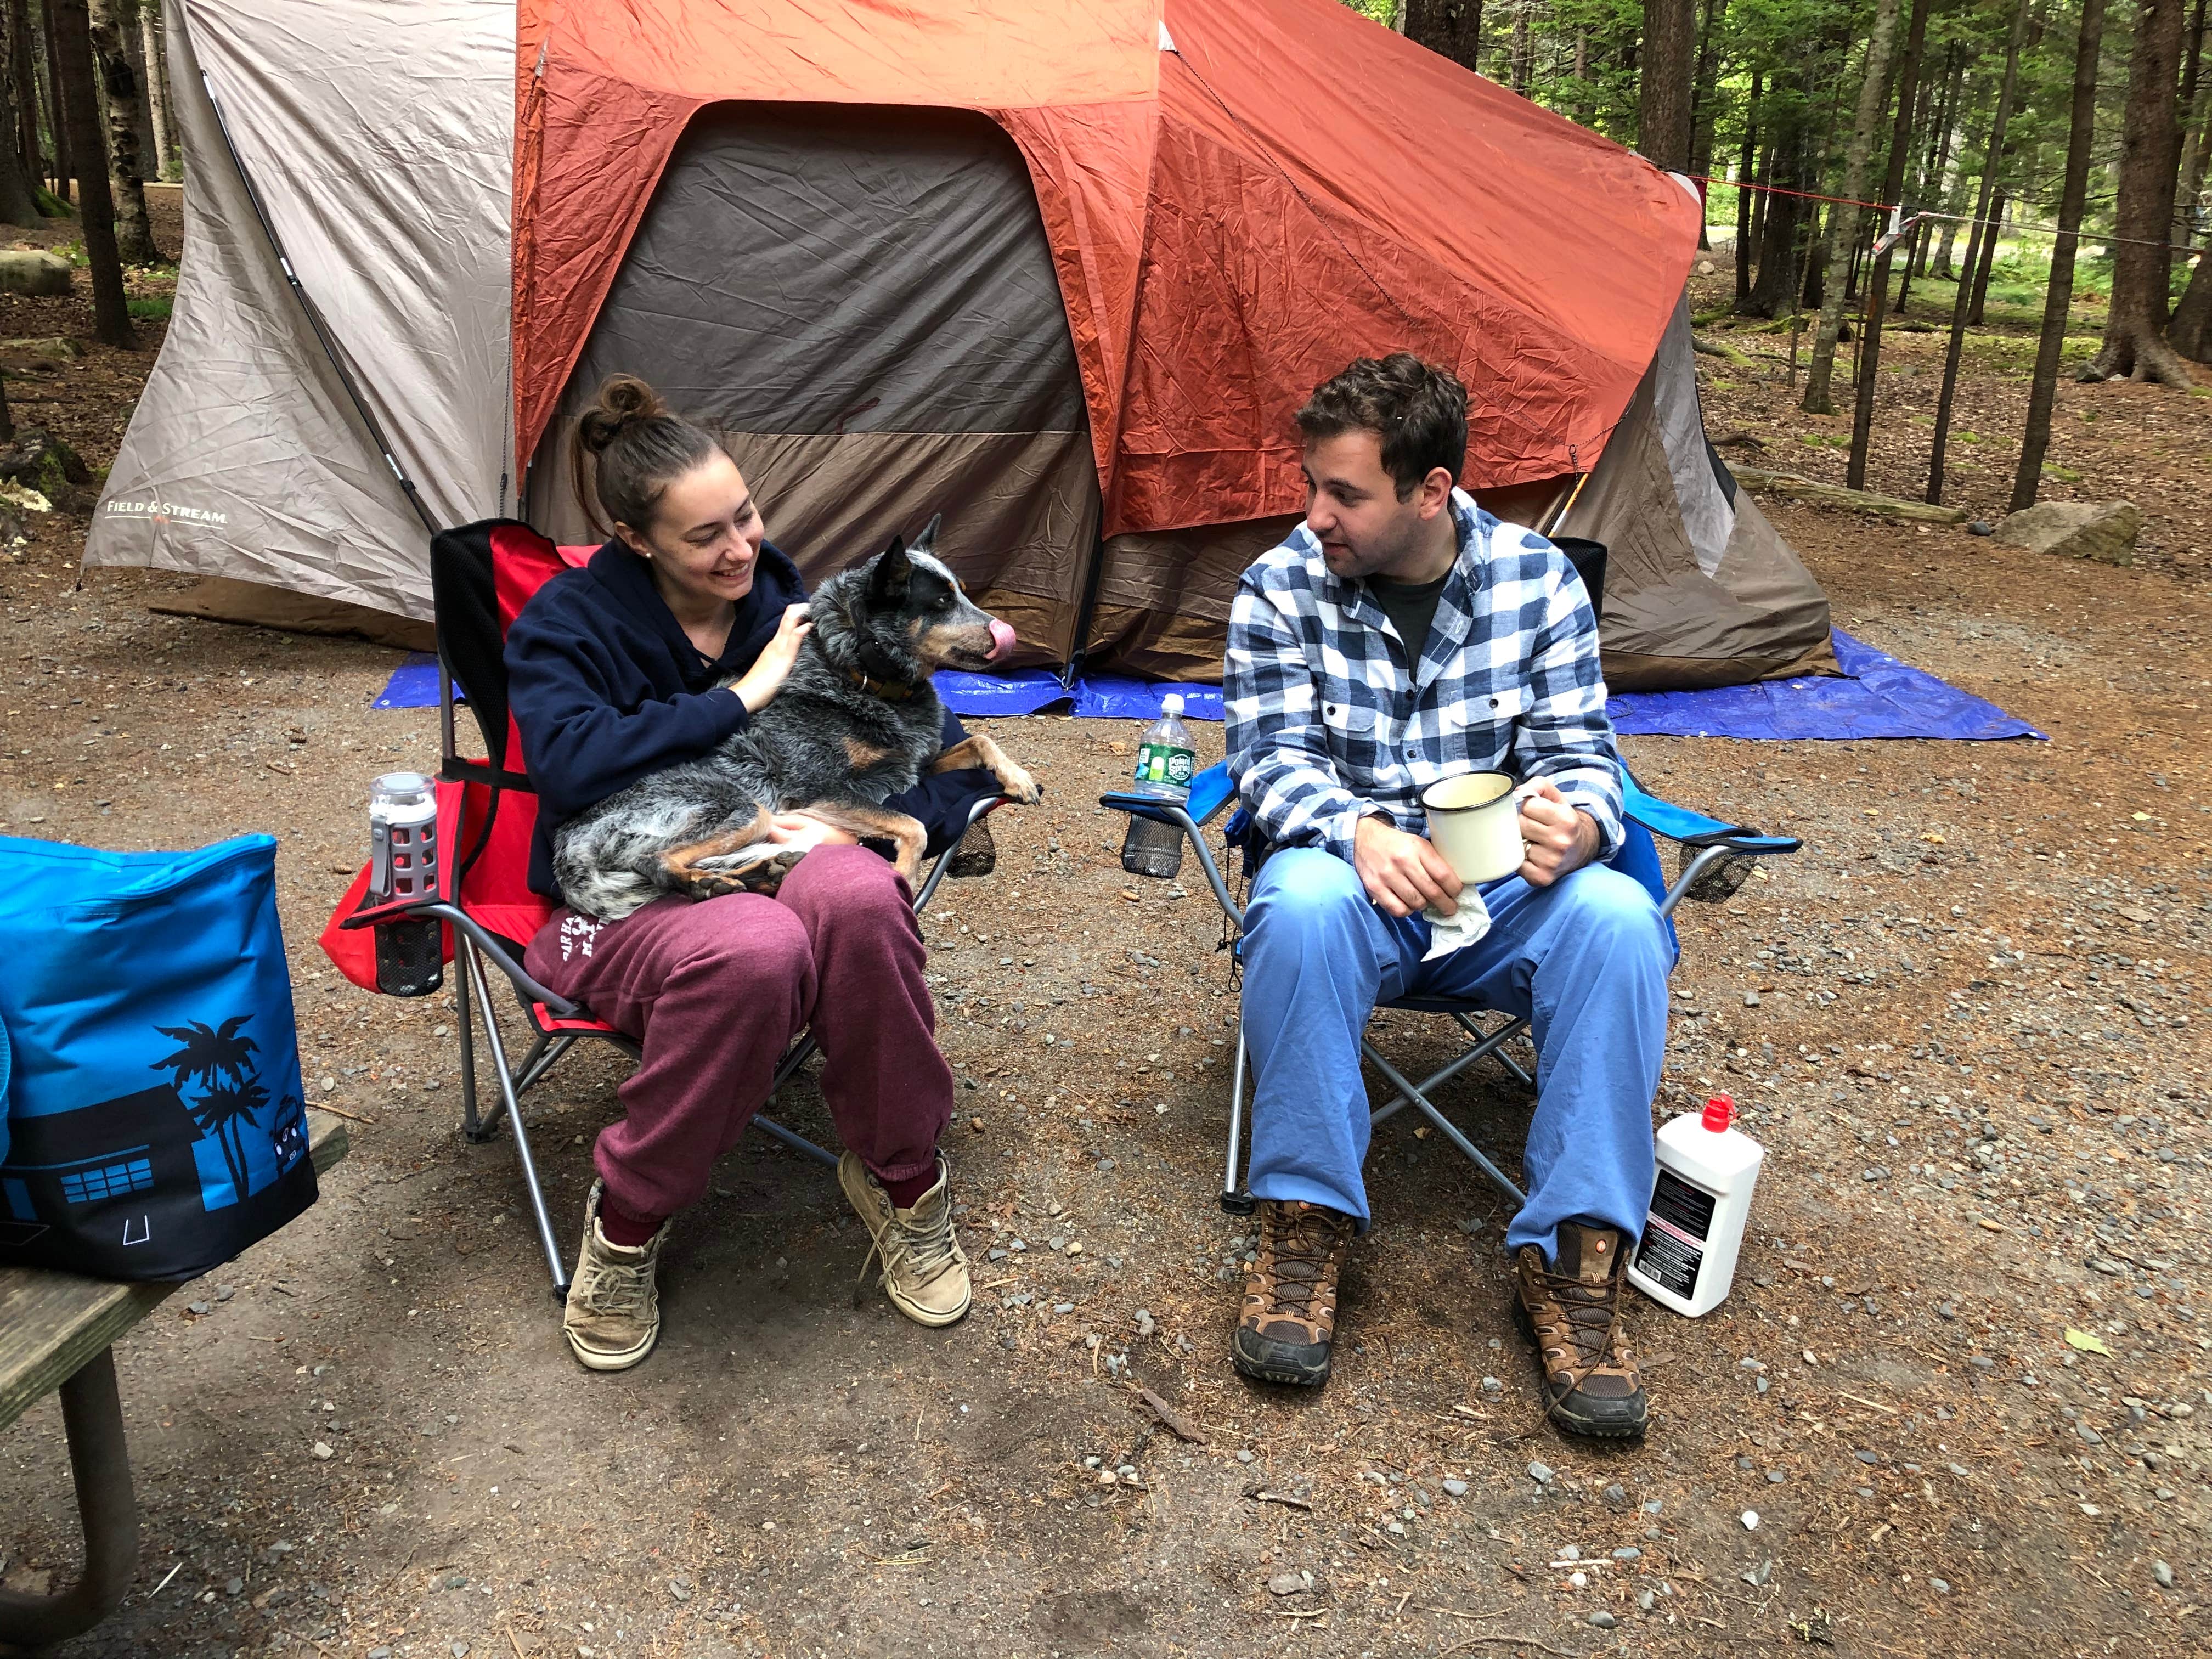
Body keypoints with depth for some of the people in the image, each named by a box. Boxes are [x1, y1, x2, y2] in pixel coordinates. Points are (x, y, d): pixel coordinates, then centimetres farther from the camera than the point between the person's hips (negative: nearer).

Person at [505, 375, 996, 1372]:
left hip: (777, 874, 3)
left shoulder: (798, 609, 3)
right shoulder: (568, 624, -2)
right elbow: (571, 763, -25)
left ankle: (899, 1178, -12)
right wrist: (739, 699, -21)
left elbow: (952, 763, 2)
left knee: (858, 896, -36)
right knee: (754, 950, -40)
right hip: (626, 904, -2)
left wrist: (862, 831, -18)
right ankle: (628, 1218, -14)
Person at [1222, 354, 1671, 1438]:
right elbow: (1276, 760, -9)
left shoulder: (1538, 579, -1)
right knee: (1301, 903, -37)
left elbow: (1579, 751, -1)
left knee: (1618, 920, -31)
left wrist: (1579, 824, -27)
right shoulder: (1279, 589, -4)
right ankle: (1307, 1225, -22)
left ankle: (1570, 1256, -22)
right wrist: (1362, 834, -31)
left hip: (1504, 895, 1)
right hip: (1354, 876, -1)